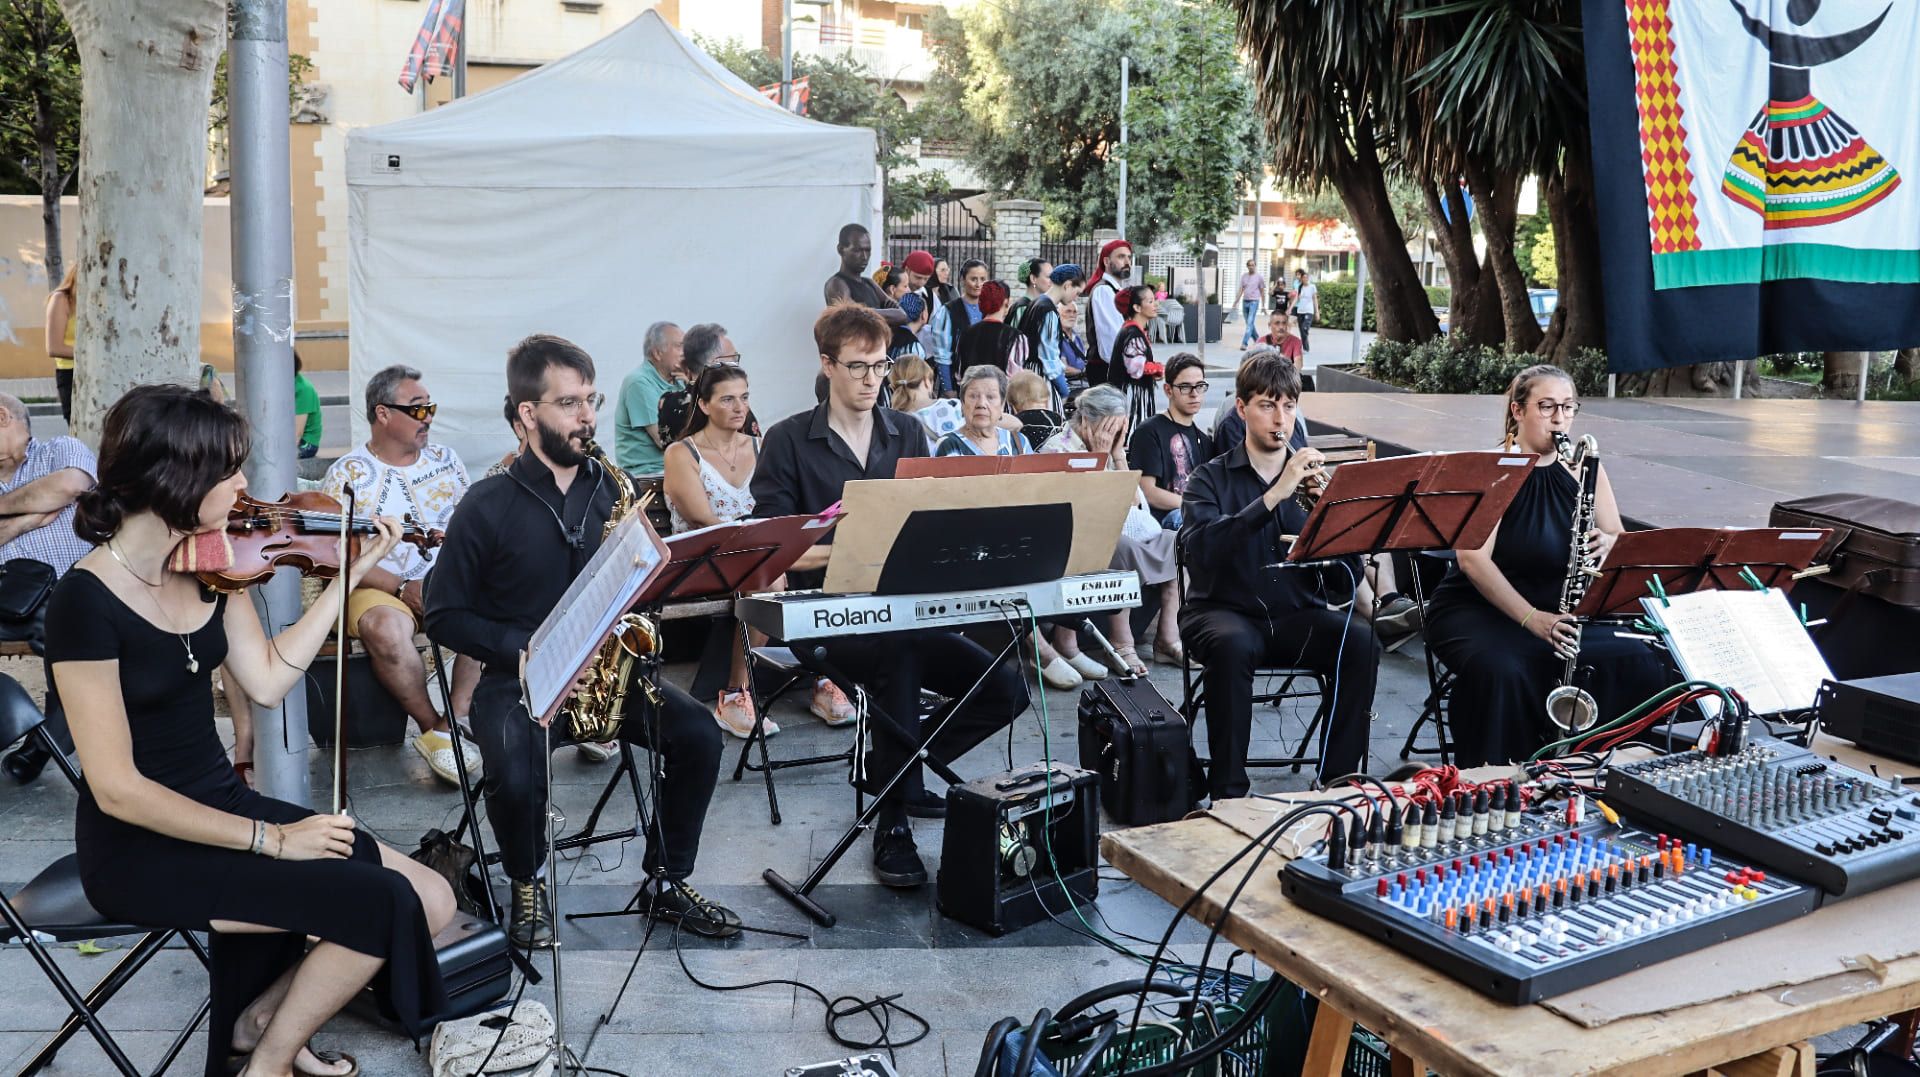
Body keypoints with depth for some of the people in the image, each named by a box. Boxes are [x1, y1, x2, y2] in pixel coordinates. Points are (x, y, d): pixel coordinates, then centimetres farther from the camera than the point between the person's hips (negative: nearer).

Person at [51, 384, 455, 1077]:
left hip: (223, 803, 7)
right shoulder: (86, 603, -21)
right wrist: (268, 838, -20)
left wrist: (350, 576, 1)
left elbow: (266, 681, 2)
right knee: (380, 904, -20)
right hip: (141, 847, -7)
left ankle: (261, 1019, 15)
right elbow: (118, 789, -21)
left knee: (432, 902, -4)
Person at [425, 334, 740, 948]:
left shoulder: (613, 491, 6)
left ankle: (665, 883, 3)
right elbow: (444, 615, -4)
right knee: (515, 776, -31)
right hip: (518, 679, -4)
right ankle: (527, 886, 3)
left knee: (699, 734, -17)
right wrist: (520, 648, -17)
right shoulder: (488, 506, -6)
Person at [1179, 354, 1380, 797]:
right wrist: (1273, 496, -28)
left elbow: (1345, 583, 2)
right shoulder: (1212, 478, 2)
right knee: (1232, 645, -35)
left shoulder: (1313, 478, 9)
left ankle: (1339, 778, -13)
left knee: (1361, 643, -25)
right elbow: (1200, 549, -21)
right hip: (1225, 611, -3)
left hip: (1298, 615, 3)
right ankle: (1228, 789, -24)